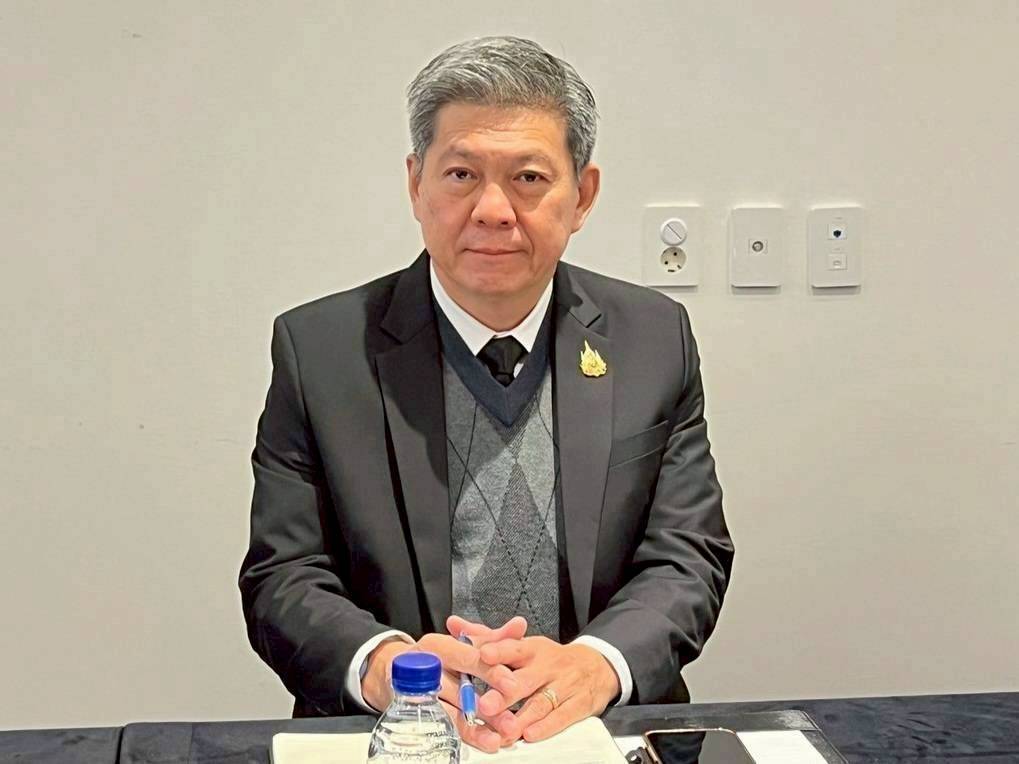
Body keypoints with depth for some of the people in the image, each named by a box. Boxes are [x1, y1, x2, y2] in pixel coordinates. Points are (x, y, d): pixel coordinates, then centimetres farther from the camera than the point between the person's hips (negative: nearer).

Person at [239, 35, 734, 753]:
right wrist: (384, 664, -22)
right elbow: (281, 579, -2)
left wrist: (595, 663, -18)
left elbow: (689, 558, 2)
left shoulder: (656, 339, 5)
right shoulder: (318, 347, 0)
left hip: (599, 731, 2)